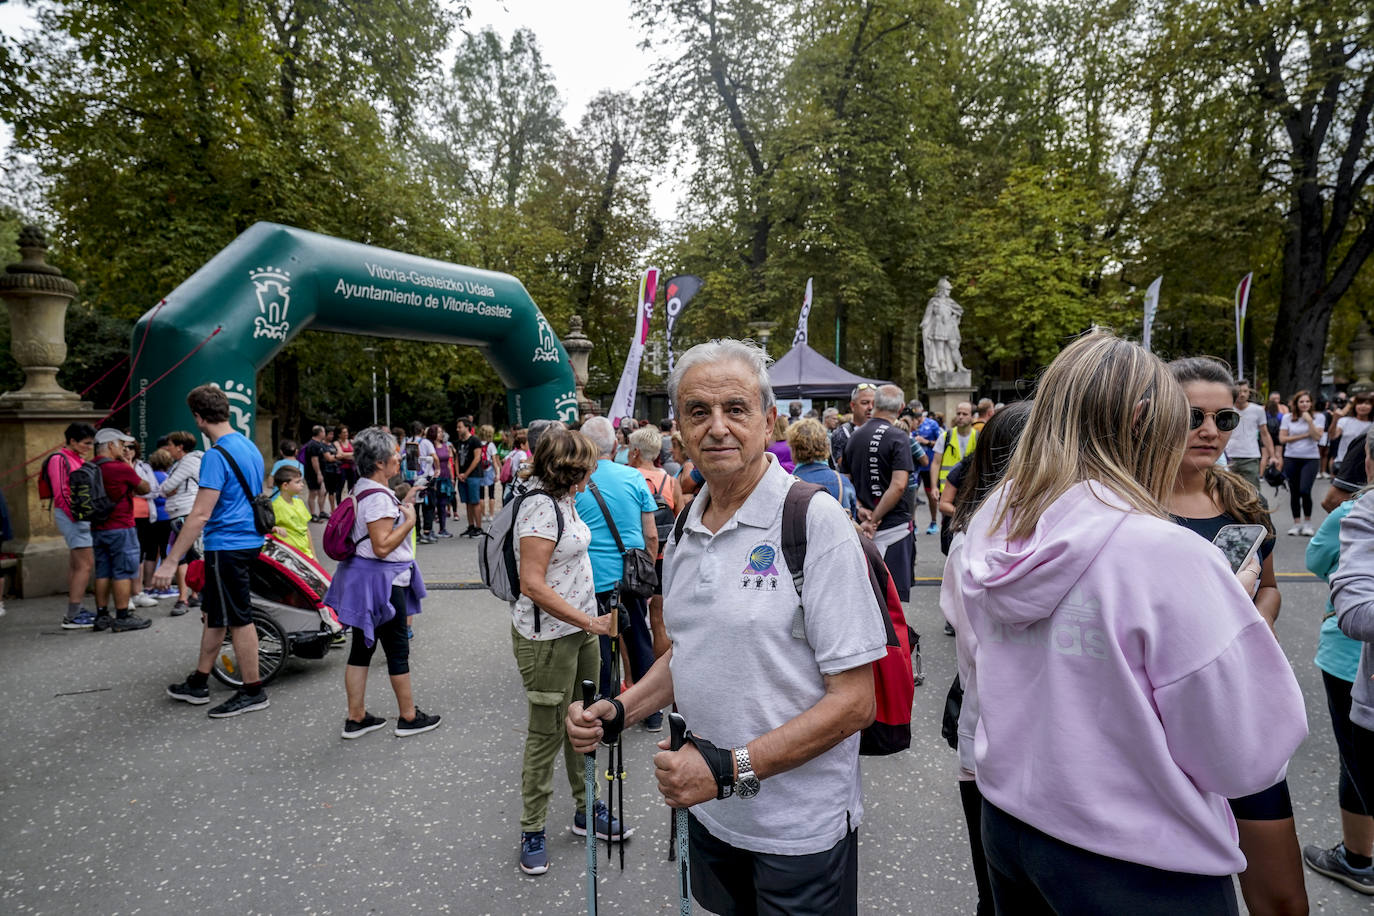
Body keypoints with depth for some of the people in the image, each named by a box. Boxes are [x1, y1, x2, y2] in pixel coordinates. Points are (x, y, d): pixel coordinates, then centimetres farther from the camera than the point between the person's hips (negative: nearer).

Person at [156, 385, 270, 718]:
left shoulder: (217, 455, -19)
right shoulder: (250, 446, 9)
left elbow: (201, 514, -23)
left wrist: (171, 561, -20)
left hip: (227, 546, -9)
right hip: (248, 539, 9)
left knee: (237, 618, 1)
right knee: (213, 613, 19)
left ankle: (253, 692, 12)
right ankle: (198, 684, 31)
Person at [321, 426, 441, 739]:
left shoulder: (363, 489, 10)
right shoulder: (378, 496, -22)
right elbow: (383, 546, -26)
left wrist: (403, 503, 15)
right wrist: (410, 519, -18)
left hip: (361, 579, 10)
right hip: (381, 580, -10)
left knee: (362, 647, 14)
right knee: (397, 649, 3)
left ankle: (356, 718, 22)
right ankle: (408, 717, 16)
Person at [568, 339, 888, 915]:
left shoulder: (816, 522, -18)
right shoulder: (685, 528, 3)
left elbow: (854, 701, -19)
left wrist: (730, 768, -24)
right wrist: (617, 713, -1)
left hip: (799, 827, -6)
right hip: (708, 811, 6)